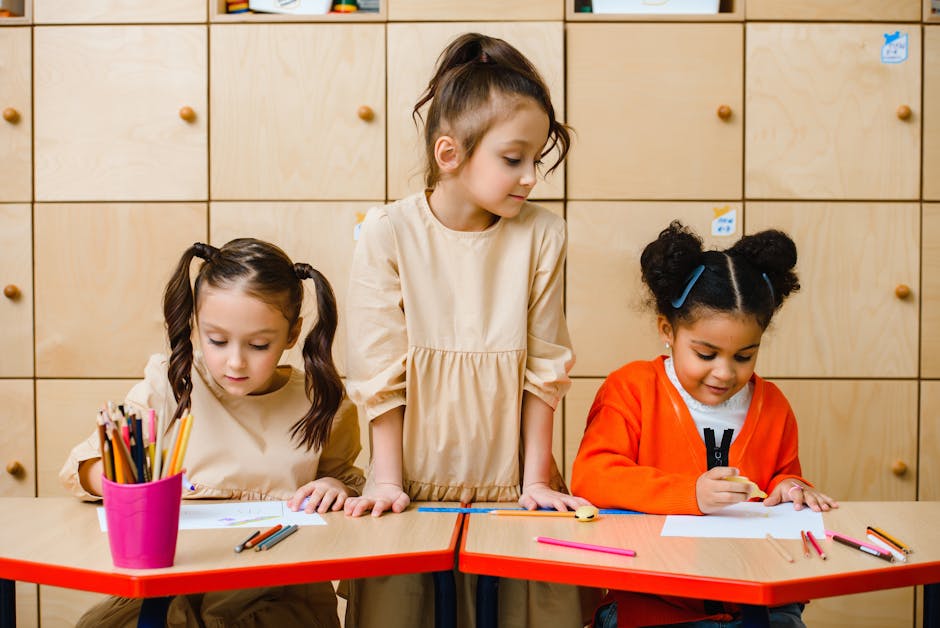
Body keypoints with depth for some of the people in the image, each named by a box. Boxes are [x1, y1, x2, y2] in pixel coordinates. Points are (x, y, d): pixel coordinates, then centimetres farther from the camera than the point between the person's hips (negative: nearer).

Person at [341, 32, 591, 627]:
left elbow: (543, 370, -1)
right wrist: (387, 482, -5)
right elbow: (380, 374, -5)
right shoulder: (389, 234, -9)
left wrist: (536, 480, 0)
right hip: (416, 488, -1)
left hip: (510, 487, 1)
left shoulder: (542, 234, -5)